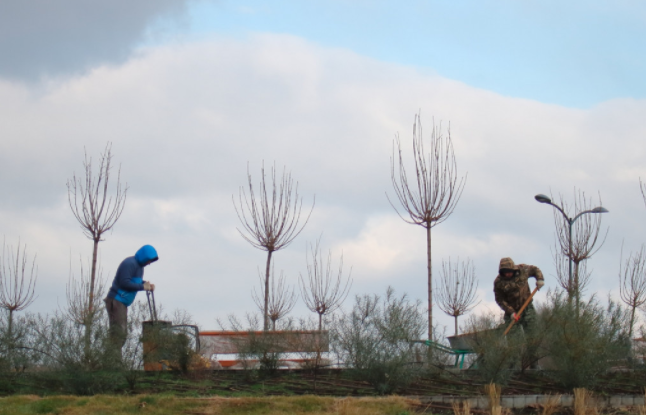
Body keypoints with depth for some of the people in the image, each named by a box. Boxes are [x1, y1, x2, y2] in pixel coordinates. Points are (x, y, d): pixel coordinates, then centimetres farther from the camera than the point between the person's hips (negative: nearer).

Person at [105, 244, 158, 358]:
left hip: (122, 303, 11)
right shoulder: (129, 264, -16)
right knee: (118, 332, -13)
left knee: (123, 333, 11)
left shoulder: (139, 266, 15)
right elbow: (124, 283, -23)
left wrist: (147, 284, 3)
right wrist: (142, 286, -19)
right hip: (116, 301, -11)